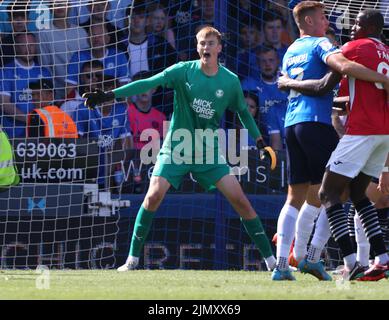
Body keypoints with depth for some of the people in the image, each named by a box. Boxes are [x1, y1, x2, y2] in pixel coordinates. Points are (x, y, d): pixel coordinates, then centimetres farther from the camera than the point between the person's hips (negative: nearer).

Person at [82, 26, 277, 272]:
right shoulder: (183, 71, -8)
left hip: (209, 152, 1)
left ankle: (271, 259, 1)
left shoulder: (230, 81, -2)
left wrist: (261, 142, 13)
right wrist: (110, 95, -26)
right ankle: (133, 259, -6)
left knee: (239, 200, -8)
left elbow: (243, 112, 15)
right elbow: (148, 83, -16)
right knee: (154, 196, -17)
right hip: (176, 147, -1)